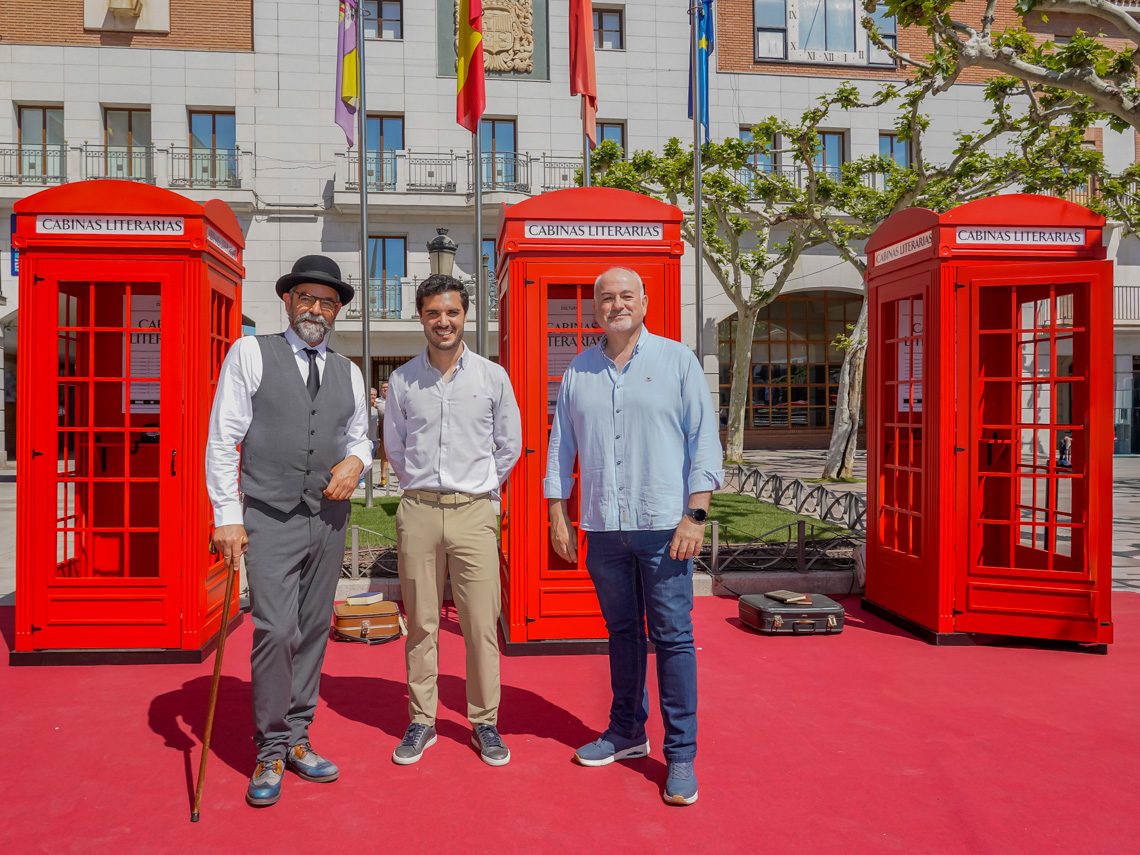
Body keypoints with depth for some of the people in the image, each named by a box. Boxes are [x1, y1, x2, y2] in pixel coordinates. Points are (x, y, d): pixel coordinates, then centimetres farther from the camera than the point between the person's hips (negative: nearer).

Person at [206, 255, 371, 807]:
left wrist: (356, 460, -1)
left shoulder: (348, 373, 13)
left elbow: (360, 435, 24)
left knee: (313, 631, 9)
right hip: (270, 518, -4)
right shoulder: (250, 354, 1)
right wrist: (227, 515, -8)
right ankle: (271, 751, 6)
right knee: (276, 631, -10)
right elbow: (223, 438, -2)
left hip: (328, 518, 4)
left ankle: (297, 739, 22)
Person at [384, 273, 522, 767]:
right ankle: (421, 721, 21)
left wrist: (480, 486, 11)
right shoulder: (402, 381, 6)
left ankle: (485, 722, 16)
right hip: (418, 511, 1)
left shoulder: (492, 378, 4)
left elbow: (510, 446, 12)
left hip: (474, 512, -1)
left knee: (482, 624, 1)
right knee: (420, 623, 7)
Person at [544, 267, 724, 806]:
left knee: (672, 636, 0)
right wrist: (558, 514, 9)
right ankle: (626, 732, 28)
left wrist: (696, 514, -9)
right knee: (621, 631, 14)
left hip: (663, 523, -3)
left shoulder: (677, 361, 3)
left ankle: (681, 754, 11)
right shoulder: (578, 371, 12)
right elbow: (561, 447, 15)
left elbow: (704, 441, -1)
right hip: (602, 526, 3)